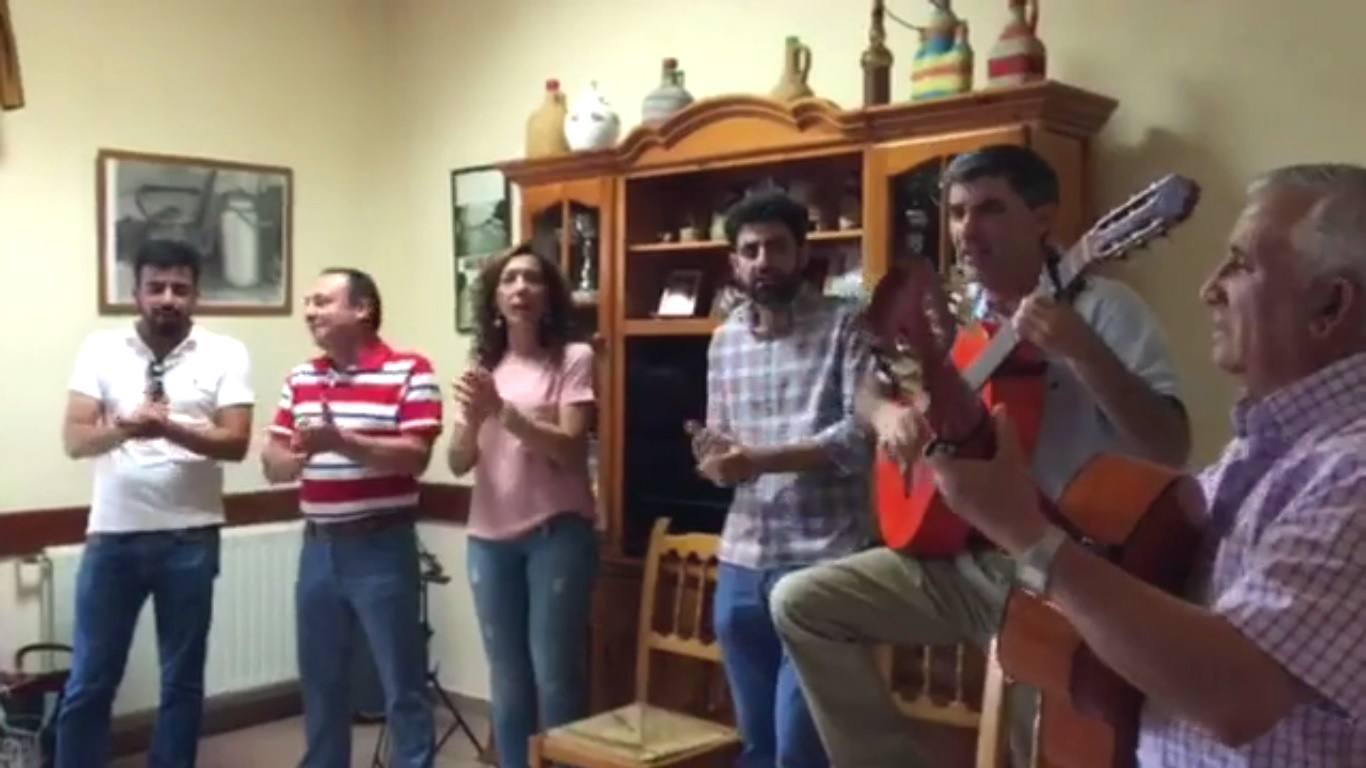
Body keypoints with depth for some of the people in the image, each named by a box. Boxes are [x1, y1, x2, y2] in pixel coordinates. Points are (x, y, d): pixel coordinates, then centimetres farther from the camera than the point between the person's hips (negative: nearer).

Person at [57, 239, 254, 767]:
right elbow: (74, 439, -4)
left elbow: (236, 443, -8)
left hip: (190, 537, -1)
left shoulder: (225, 354, -1)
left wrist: (170, 429, -24)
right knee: (89, 681, 9)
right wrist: (123, 428, -25)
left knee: (183, 680, 10)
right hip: (112, 535, 1)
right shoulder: (101, 348, 3)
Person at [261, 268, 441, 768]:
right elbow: (273, 465, 11)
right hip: (318, 547, 6)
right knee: (321, 681, 16)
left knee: (402, 684, 3)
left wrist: (339, 441, -24)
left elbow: (415, 457, -17)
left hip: (381, 547, -6)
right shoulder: (300, 378, 11)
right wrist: (296, 453, -12)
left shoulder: (408, 372, -8)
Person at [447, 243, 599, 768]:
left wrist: (503, 410, -21)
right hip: (490, 539, 5)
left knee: (554, 676, -3)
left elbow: (569, 449, -11)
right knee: (508, 681, 10)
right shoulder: (483, 367, 12)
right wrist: (474, 418, -13)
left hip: (556, 532, -4)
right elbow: (458, 463, 7)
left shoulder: (573, 359, -2)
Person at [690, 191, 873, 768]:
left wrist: (760, 459, -19)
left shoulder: (846, 325, -4)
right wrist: (714, 456, -6)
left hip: (822, 559, -6)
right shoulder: (724, 341, 13)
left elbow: (863, 435, -14)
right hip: (741, 562, 6)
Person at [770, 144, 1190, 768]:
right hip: (954, 552, 7)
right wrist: (888, 413, -5)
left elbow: (1170, 449, -20)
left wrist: (1083, 350, -35)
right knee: (800, 602, 1)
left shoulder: (1103, 308, -11)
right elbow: (872, 391, 20)